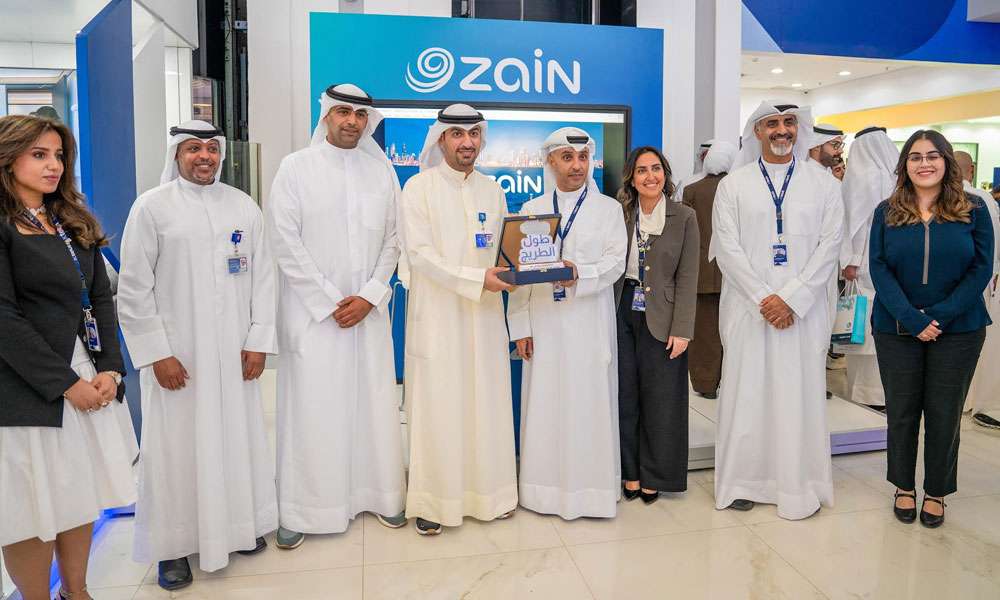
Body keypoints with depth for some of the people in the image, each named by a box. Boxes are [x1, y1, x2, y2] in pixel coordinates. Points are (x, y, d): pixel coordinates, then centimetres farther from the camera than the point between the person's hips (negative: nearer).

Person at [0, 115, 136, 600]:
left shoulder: (75, 222, 12)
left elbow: (101, 299, 9)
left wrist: (110, 369, -2)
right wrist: (66, 383, -14)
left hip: (89, 377, 6)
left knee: (80, 496, 15)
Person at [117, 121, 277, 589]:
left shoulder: (244, 206, 6)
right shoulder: (152, 207, -3)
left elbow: (262, 276, 6)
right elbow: (134, 288, -4)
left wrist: (258, 340, 1)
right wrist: (157, 353, -8)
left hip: (234, 353, 3)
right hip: (175, 355, -2)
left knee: (237, 439, 10)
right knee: (177, 448, 4)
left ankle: (241, 524, 29)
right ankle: (172, 545, 21)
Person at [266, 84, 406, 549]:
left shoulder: (381, 170, 8)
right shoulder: (295, 168, 0)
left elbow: (392, 240, 6)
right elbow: (285, 242, -5)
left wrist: (369, 296, -6)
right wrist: (332, 301, -9)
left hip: (369, 309, 3)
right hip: (313, 310, -2)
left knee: (374, 404, 7)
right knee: (311, 409, 0)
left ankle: (379, 494, 21)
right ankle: (300, 509, 13)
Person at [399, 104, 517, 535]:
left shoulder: (492, 190, 11)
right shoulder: (419, 187, -3)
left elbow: (502, 249, 14)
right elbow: (419, 253, -12)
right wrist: (476, 279, -20)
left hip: (484, 315, 4)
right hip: (438, 316, -4)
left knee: (486, 403, 9)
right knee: (437, 406, 1)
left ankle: (488, 491, 23)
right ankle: (432, 501, 14)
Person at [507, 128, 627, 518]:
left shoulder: (608, 208, 6)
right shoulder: (532, 210, 10)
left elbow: (615, 262, -4)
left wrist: (580, 273, -23)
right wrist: (520, 325, 0)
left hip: (590, 324, -1)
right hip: (544, 323, 2)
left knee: (589, 403, 2)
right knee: (545, 404, 5)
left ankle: (591, 487, 15)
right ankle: (545, 487, 18)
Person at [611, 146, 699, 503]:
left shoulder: (684, 217, -1)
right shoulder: (619, 215, 5)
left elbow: (687, 278, -5)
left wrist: (682, 329, -11)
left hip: (660, 319, -2)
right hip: (622, 314, 2)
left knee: (660, 400, 7)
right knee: (625, 397, 9)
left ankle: (654, 476, 24)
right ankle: (630, 473, 25)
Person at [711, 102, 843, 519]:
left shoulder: (823, 183, 7)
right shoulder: (734, 185, 5)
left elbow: (829, 245, 0)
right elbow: (727, 248, -2)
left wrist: (791, 298, -11)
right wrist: (763, 298, -11)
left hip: (804, 308, 1)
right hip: (749, 308, 0)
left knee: (801, 394, 3)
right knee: (746, 391, 2)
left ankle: (801, 485, 16)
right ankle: (744, 480, 15)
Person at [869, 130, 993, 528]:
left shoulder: (973, 210, 0)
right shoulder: (887, 212, 2)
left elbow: (981, 268, -4)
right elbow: (879, 269, -5)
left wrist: (940, 315, -15)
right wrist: (912, 318, -16)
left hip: (958, 330, 0)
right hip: (897, 329, 1)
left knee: (944, 413, 7)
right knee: (901, 411, 9)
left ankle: (936, 492, 25)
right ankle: (904, 487, 27)